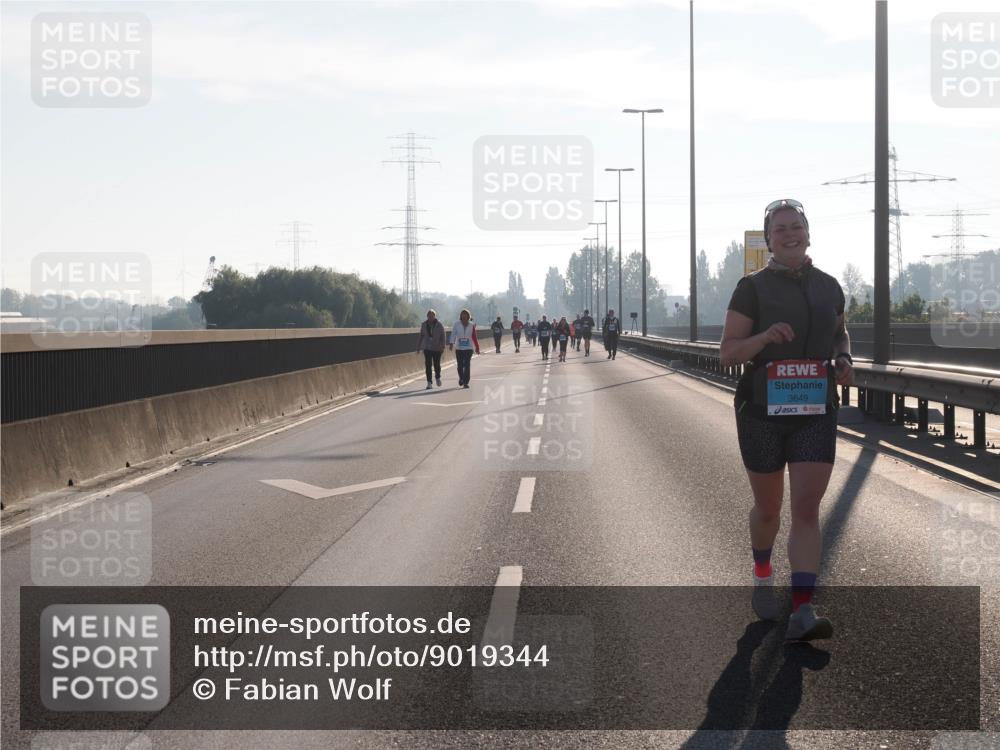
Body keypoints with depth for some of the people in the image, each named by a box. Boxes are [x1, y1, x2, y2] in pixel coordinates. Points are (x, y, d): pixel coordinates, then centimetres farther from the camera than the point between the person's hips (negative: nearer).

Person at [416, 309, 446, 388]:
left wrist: (443, 347, -14)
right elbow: (421, 336, 9)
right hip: (427, 348, 1)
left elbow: (442, 337, -3)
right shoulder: (424, 325, 2)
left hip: (437, 349, -1)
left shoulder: (439, 325, -5)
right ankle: (429, 383, -2)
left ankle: (437, 377, 34)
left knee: (437, 365, 2)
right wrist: (418, 348, 9)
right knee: (428, 365, -6)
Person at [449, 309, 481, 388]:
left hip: (469, 348, 0)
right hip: (459, 348, 0)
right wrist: (451, 343, -22)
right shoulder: (456, 325, 0)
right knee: (460, 365, 4)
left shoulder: (471, 325, 4)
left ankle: (466, 382, -6)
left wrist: (477, 347, 11)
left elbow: (474, 337, 9)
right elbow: (453, 335, -7)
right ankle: (461, 378, 32)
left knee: (467, 365, -9)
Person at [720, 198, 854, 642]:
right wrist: (765, 337, -23)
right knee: (768, 508, 12)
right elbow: (727, 353, -5)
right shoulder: (752, 288, -3)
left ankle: (802, 612, -15)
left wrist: (844, 360, 2)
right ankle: (762, 576, 42)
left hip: (816, 411, 2)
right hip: (762, 411, -2)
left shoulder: (829, 287, 7)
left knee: (807, 509, -10)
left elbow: (840, 334, 24)